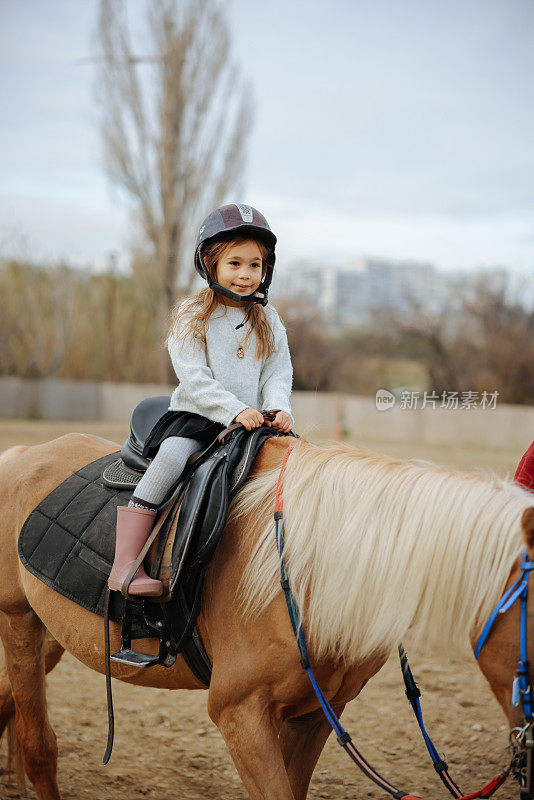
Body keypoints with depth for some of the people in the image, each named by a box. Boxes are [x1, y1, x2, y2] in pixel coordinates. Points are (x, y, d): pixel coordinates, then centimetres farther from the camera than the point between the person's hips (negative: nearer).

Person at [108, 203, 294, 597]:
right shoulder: (192, 317, 0)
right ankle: (125, 566, -33)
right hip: (196, 416, -4)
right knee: (171, 456, -30)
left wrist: (278, 408, -14)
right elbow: (195, 378, -10)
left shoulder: (269, 321, 13)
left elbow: (278, 373, 8)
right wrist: (235, 410, -22)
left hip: (253, 420, 4)